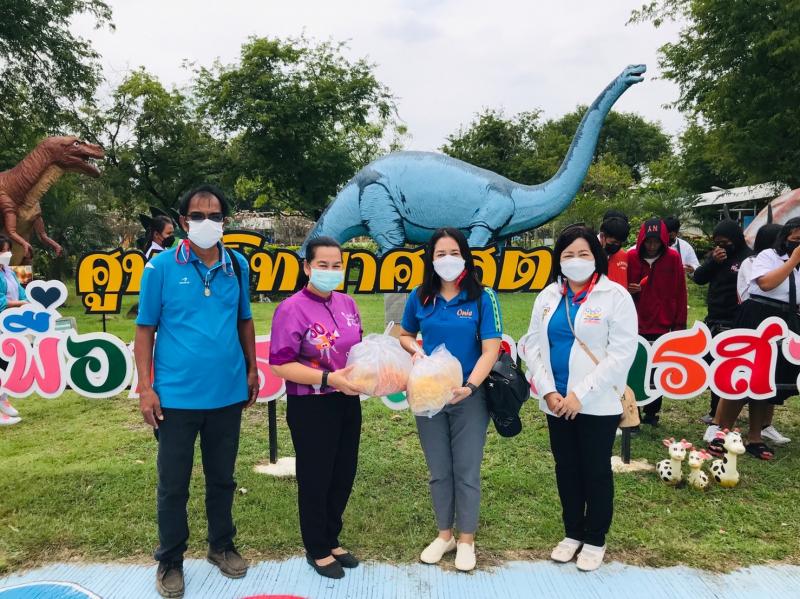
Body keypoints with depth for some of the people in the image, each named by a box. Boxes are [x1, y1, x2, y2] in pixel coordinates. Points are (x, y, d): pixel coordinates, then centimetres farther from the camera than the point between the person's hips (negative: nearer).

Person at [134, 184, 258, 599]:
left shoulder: (238, 266, 2)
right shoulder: (161, 267, -7)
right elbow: (145, 329, -4)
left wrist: (252, 369, 10)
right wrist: (145, 387, -8)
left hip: (228, 393, 3)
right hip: (176, 395, -2)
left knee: (222, 478, 18)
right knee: (173, 484, 11)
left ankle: (222, 546, 37)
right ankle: (170, 561, 30)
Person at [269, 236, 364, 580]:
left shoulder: (347, 304, 4)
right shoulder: (292, 309, -16)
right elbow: (280, 365, -19)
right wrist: (329, 379, -25)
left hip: (347, 402, 7)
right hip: (311, 407, -6)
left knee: (344, 474, 17)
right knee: (315, 478, 10)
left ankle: (332, 541, 39)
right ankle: (317, 550, 31)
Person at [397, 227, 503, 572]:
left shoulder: (483, 298, -10)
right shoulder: (420, 298, 0)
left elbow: (491, 350, -15)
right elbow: (405, 335, 15)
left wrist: (469, 386, -29)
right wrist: (416, 353, -7)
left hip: (469, 397, -3)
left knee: (466, 472, 8)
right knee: (438, 472, 15)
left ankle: (466, 540, 29)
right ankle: (444, 535, 35)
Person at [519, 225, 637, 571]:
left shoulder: (616, 296, -9)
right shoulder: (548, 296, 5)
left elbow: (622, 353, -15)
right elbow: (532, 345, 3)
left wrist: (580, 394, -17)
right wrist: (548, 391, -10)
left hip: (598, 403, -4)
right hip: (556, 402, 4)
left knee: (596, 471, 10)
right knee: (566, 469, 16)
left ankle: (595, 539, 29)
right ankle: (573, 533, 35)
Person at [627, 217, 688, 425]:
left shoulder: (673, 258, -3)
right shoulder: (630, 257, -2)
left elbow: (680, 293, 0)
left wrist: (679, 324, 0)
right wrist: (629, 290, -13)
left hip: (662, 326, 0)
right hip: (635, 326, 0)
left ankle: (652, 412, 21)